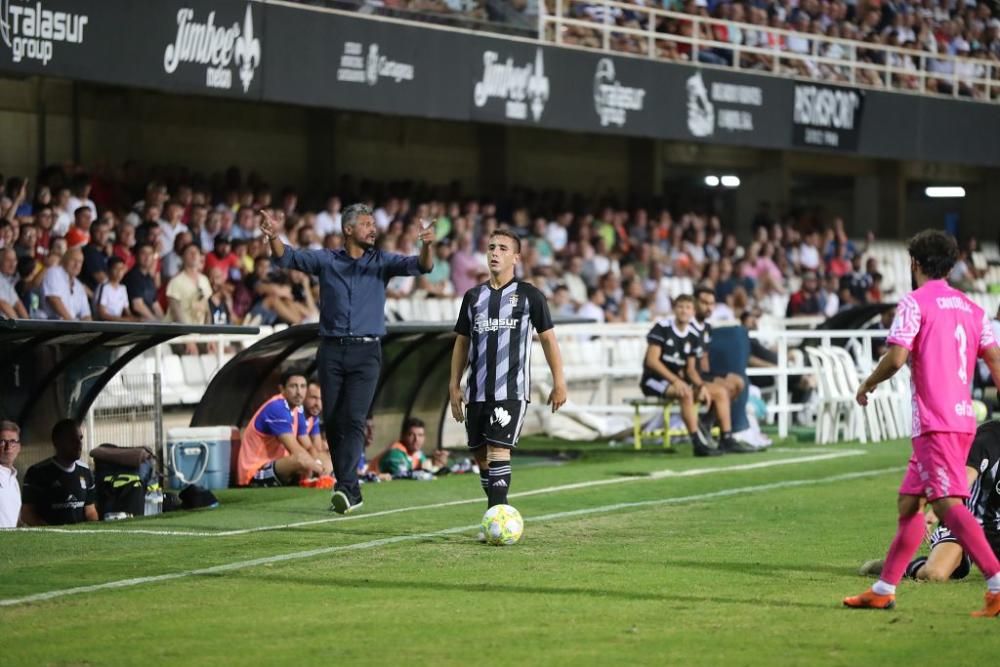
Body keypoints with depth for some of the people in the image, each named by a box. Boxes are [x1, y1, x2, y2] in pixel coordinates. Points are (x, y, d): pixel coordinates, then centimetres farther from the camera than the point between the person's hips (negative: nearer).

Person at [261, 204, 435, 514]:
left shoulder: (381, 262, 7)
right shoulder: (326, 260, 8)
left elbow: (420, 266, -5)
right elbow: (287, 258, 0)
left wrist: (427, 246, -27)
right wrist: (274, 237, -22)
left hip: (366, 352, -2)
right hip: (331, 350, 2)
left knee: (354, 419, -14)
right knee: (332, 421, 2)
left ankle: (347, 488, -20)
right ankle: (348, 491, 11)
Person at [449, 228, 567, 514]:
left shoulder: (529, 295, 2)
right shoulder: (474, 296, 12)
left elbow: (548, 338, 5)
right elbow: (462, 342, 17)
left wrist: (559, 382, 1)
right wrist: (454, 386, 12)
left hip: (512, 391, -5)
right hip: (477, 391, 5)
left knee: (498, 450, -16)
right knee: (481, 456, 6)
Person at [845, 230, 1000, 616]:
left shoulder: (915, 302, -6)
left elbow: (896, 357, -16)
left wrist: (868, 384, 2)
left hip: (935, 422, -8)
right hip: (963, 419, 8)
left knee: (949, 506, -13)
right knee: (909, 502, 15)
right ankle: (883, 590, 20)